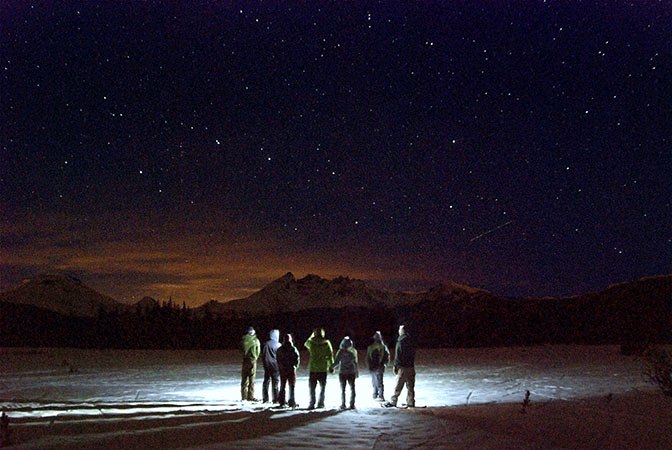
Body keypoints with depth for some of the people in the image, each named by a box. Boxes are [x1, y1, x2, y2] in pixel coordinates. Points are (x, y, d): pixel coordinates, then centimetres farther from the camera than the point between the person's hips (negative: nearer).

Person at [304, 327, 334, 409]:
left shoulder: (311, 342, -4)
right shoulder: (326, 343, -6)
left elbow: (306, 344, 21)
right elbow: (330, 355, -2)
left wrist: (312, 336, 24)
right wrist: (331, 366, 7)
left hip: (313, 368, 0)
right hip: (323, 369, 0)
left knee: (312, 387, 7)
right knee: (322, 386, 13)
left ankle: (312, 403, 3)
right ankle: (321, 403, 13)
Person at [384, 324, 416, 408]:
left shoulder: (401, 341, -13)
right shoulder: (411, 341, 9)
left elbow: (398, 355, -14)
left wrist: (395, 366, -8)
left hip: (403, 367, -7)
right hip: (411, 366, 7)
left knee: (398, 386, -2)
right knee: (410, 386, 10)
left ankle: (393, 401, 4)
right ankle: (410, 403, 12)